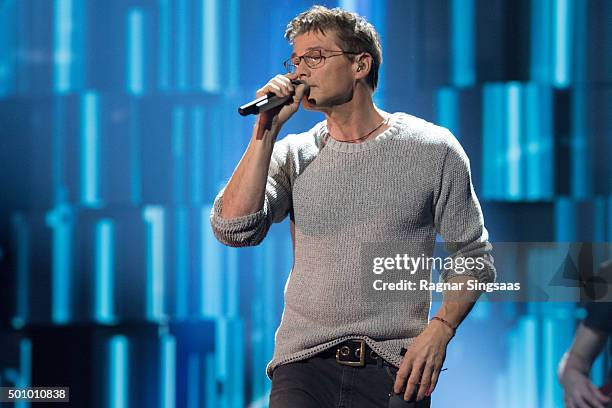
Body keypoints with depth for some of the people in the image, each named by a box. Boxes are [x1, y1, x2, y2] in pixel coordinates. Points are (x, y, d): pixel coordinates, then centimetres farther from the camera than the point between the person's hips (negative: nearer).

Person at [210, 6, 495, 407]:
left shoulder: (431, 149, 3)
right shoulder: (293, 156, 9)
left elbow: (472, 257, 6)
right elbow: (233, 230, -6)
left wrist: (438, 331, -10)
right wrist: (266, 130, -6)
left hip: (395, 364, -1)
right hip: (305, 362, 1)